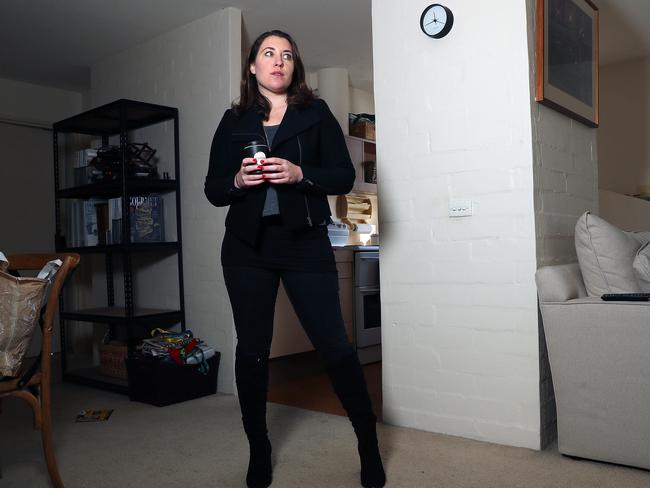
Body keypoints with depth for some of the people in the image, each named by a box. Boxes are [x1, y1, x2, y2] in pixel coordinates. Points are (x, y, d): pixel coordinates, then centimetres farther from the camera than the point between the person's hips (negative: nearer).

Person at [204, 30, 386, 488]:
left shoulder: (316, 113, 7)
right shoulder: (233, 121, 11)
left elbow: (344, 176, -1)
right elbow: (213, 189, 9)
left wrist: (300, 174, -17)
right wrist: (238, 181, -12)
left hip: (305, 243, -2)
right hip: (247, 247, 2)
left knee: (334, 344, -4)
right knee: (252, 348, 7)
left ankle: (369, 445, 14)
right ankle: (259, 449, 25)